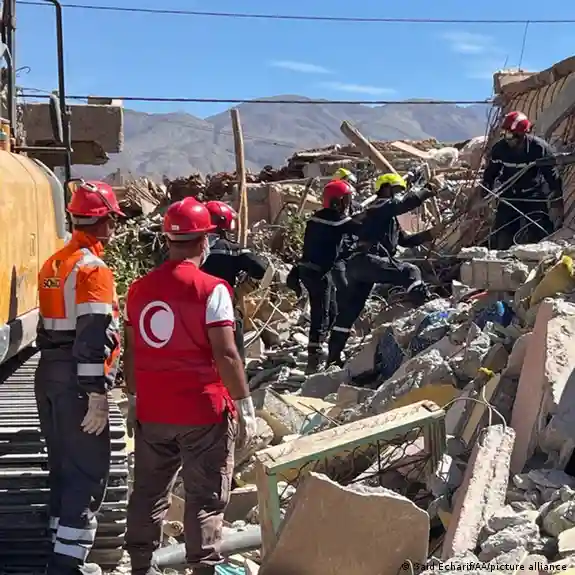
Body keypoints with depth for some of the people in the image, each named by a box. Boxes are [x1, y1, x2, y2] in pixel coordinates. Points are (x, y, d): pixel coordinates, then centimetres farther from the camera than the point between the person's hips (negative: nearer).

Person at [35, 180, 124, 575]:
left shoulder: (54, 264, 14)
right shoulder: (93, 268, -15)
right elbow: (94, 338, -21)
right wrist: (97, 395, -21)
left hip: (49, 377, 9)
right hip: (77, 383, -9)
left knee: (63, 466, 17)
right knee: (89, 472, -3)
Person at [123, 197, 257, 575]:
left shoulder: (140, 289, 5)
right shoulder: (212, 290, -13)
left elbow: (132, 353, 10)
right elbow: (225, 355, -16)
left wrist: (133, 401, 20)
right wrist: (244, 405, -8)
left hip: (151, 412, 6)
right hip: (202, 412, -5)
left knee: (149, 492, 16)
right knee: (206, 497, 6)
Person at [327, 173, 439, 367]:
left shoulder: (389, 219, 33)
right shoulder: (382, 205, 4)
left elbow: (405, 240, 31)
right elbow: (405, 203, -14)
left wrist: (429, 234, 19)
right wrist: (427, 191, -1)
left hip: (357, 264, 10)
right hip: (366, 260, -10)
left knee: (349, 312, 13)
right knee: (410, 272, -16)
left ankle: (333, 356, 19)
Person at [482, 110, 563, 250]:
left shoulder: (540, 148, -19)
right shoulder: (499, 148, -11)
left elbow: (553, 176, -10)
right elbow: (490, 174, 5)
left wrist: (557, 203, -7)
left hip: (535, 199, -3)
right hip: (508, 199, 3)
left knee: (534, 238, -9)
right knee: (502, 239, 0)